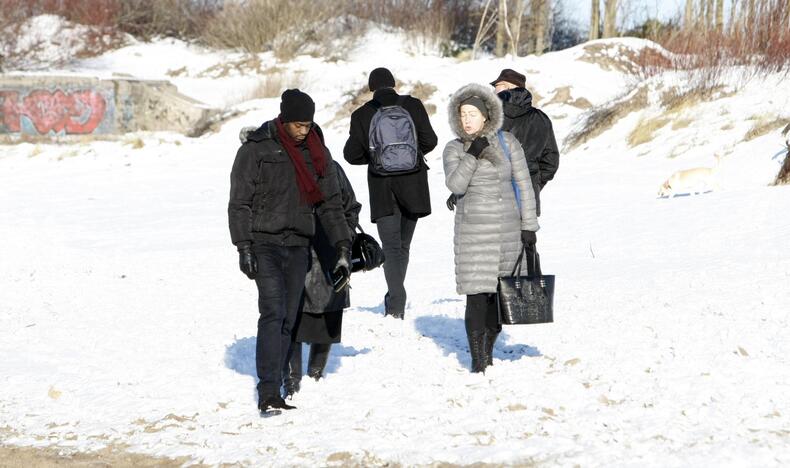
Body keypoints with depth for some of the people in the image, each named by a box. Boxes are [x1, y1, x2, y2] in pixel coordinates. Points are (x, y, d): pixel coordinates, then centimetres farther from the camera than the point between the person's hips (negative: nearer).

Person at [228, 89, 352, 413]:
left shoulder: (318, 154, 10)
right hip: (264, 243, -5)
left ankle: (272, 393, 9)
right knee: (273, 313, -17)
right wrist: (244, 247, -11)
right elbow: (239, 202, -4)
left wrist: (343, 249, 4)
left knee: (288, 320, 4)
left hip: (298, 246, 5)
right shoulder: (257, 150, -3)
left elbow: (331, 205, 13)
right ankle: (268, 393, -21)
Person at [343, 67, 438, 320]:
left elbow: (351, 154, -1)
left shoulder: (361, 115, -3)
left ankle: (396, 306, -20)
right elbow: (429, 140, -3)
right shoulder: (413, 105, -3)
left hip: (382, 188, -1)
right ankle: (395, 300, 24)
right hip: (412, 185, 1)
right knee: (403, 244, 15)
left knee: (391, 246, -3)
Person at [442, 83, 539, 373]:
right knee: (477, 294, -9)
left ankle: (488, 353, 22)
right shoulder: (454, 149, 2)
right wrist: (472, 155, -19)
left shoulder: (507, 143, 4)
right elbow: (455, 184, -13)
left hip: (508, 229, 2)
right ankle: (477, 360, -4)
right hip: (474, 228, -2)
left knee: (500, 294, 7)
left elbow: (523, 185, 6)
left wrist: (529, 226, 2)